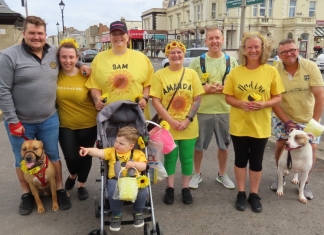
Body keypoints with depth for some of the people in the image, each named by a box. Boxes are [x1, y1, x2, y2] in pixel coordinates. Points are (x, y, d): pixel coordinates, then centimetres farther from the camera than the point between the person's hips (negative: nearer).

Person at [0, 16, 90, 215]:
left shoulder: (55, 53, 1)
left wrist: (81, 65, 2)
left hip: (49, 119, 3)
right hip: (20, 122, -2)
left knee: (53, 156, 14)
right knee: (23, 160, 13)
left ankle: (60, 190, 31)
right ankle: (27, 194, 33)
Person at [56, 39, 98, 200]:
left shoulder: (86, 75, -13)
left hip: (88, 123, -1)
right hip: (65, 125, 1)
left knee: (85, 155, 13)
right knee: (71, 157, 1)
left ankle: (81, 185, 37)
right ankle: (72, 175, 39)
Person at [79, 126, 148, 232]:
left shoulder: (137, 153, 4)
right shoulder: (111, 151, 5)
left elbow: (143, 166, -4)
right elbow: (99, 152, -11)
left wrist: (134, 164, -24)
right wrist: (88, 150, -30)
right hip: (116, 180, 0)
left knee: (143, 190, -28)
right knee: (113, 191, -33)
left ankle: (138, 212, 5)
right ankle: (116, 215, -2)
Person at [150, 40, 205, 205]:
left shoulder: (191, 73, 1)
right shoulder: (160, 75, -4)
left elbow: (197, 99, 0)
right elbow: (156, 101, -8)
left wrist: (188, 119, -12)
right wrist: (171, 121, -15)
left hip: (189, 127, 2)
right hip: (168, 126, -1)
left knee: (187, 158, 11)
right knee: (170, 158, 11)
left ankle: (186, 188, 28)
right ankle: (170, 188, 28)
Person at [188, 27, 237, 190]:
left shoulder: (232, 62, 3)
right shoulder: (197, 62, -1)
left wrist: (224, 88, -13)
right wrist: (205, 88, -17)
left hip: (225, 110, 2)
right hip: (202, 110, -1)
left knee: (224, 145, 14)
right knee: (198, 145, 10)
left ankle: (222, 174, 34)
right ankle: (197, 174, 30)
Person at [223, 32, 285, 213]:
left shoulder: (271, 71, -4)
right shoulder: (236, 71, -2)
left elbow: (278, 98, -1)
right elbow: (228, 97, 0)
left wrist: (264, 104, -20)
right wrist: (241, 104, -19)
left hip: (261, 126, 0)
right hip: (239, 125, 1)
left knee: (256, 161, 11)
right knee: (241, 159, 12)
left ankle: (254, 194, 28)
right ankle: (241, 193, 28)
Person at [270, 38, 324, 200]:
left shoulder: (310, 67, -16)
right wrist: (286, 122, -19)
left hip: (308, 118, 0)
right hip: (283, 117, 0)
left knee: (311, 148, -5)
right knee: (280, 145, -7)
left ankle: (304, 183, 17)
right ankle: (280, 176, 20)